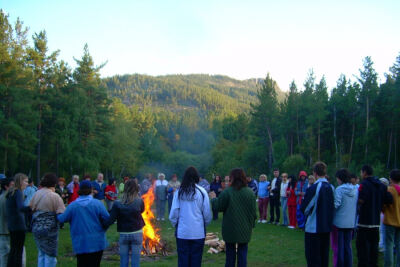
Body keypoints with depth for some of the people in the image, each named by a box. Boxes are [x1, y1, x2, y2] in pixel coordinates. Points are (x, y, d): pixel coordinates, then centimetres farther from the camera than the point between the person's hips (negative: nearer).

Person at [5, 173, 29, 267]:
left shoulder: (10, 192, 13)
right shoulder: (18, 192, -15)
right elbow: (21, 208, -30)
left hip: (11, 225, 9)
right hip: (18, 225, -9)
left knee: (13, 250, 14)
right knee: (19, 251, -3)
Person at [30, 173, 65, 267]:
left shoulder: (37, 194, 4)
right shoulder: (55, 196, -13)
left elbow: (30, 208, 11)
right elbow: (62, 214, -17)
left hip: (36, 228, 6)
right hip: (49, 229, -6)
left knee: (41, 253, 19)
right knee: (50, 254, 4)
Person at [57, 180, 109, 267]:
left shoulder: (72, 205, -6)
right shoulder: (97, 203, -9)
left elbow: (62, 219, -2)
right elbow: (107, 219, -10)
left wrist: (57, 215, 20)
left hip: (80, 244, 1)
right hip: (96, 243, -1)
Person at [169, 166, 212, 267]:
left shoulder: (179, 192, -4)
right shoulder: (201, 192, -8)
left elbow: (173, 214, -4)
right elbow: (207, 214, -4)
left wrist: (175, 225, 14)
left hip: (182, 232, 1)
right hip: (198, 232, -1)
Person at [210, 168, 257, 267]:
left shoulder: (227, 192, -15)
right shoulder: (250, 192, -3)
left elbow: (217, 207, -7)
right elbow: (254, 211, 2)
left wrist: (214, 198, 11)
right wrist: (252, 224, 14)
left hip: (230, 229, -2)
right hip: (245, 229, 2)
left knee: (230, 252, 11)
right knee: (242, 252, 10)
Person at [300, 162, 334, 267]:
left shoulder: (313, 188, -18)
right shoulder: (331, 187, 1)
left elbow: (304, 208, -12)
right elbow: (333, 206, 12)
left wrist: (307, 213, 8)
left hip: (313, 227, -6)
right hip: (327, 227, 6)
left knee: (313, 257, 2)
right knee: (324, 255, 16)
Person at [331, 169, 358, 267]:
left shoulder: (339, 189, -15)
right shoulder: (356, 189, 4)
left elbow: (336, 204, -22)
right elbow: (358, 205, 9)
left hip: (338, 223, -6)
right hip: (351, 223, 6)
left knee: (338, 247, 4)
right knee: (348, 246, 14)